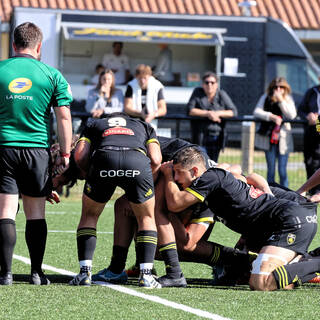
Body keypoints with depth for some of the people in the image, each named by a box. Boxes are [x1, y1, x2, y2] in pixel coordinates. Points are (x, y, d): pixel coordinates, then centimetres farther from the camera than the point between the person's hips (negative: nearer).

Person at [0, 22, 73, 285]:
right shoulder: (52, 75, 2)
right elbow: (64, 116, -1)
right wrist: (65, 153, 4)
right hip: (37, 150, 0)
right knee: (36, 214, 8)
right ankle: (36, 273, 9)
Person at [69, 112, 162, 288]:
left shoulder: (93, 124, 38)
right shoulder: (144, 126, 39)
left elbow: (80, 156, 18)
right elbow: (156, 160, 20)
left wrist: (91, 174, 33)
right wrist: (147, 185, 32)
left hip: (103, 158, 0)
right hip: (138, 161, 0)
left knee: (89, 215, 23)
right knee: (146, 218, 21)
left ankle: (85, 272, 14)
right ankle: (146, 275, 10)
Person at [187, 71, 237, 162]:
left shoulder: (222, 95, 5)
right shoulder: (197, 92, 2)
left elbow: (233, 112, 0)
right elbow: (190, 110, -8)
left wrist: (218, 113, -15)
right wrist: (207, 113, -16)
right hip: (200, 135, -2)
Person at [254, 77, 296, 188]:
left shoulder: (288, 99, 5)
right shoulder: (266, 97, 5)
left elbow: (292, 115, -8)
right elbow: (256, 112, -4)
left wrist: (281, 100, -13)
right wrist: (271, 116, -18)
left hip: (283, 138, 0)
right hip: (269, 137, 1)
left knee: (282, 170, -4)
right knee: (271, 169, 2)